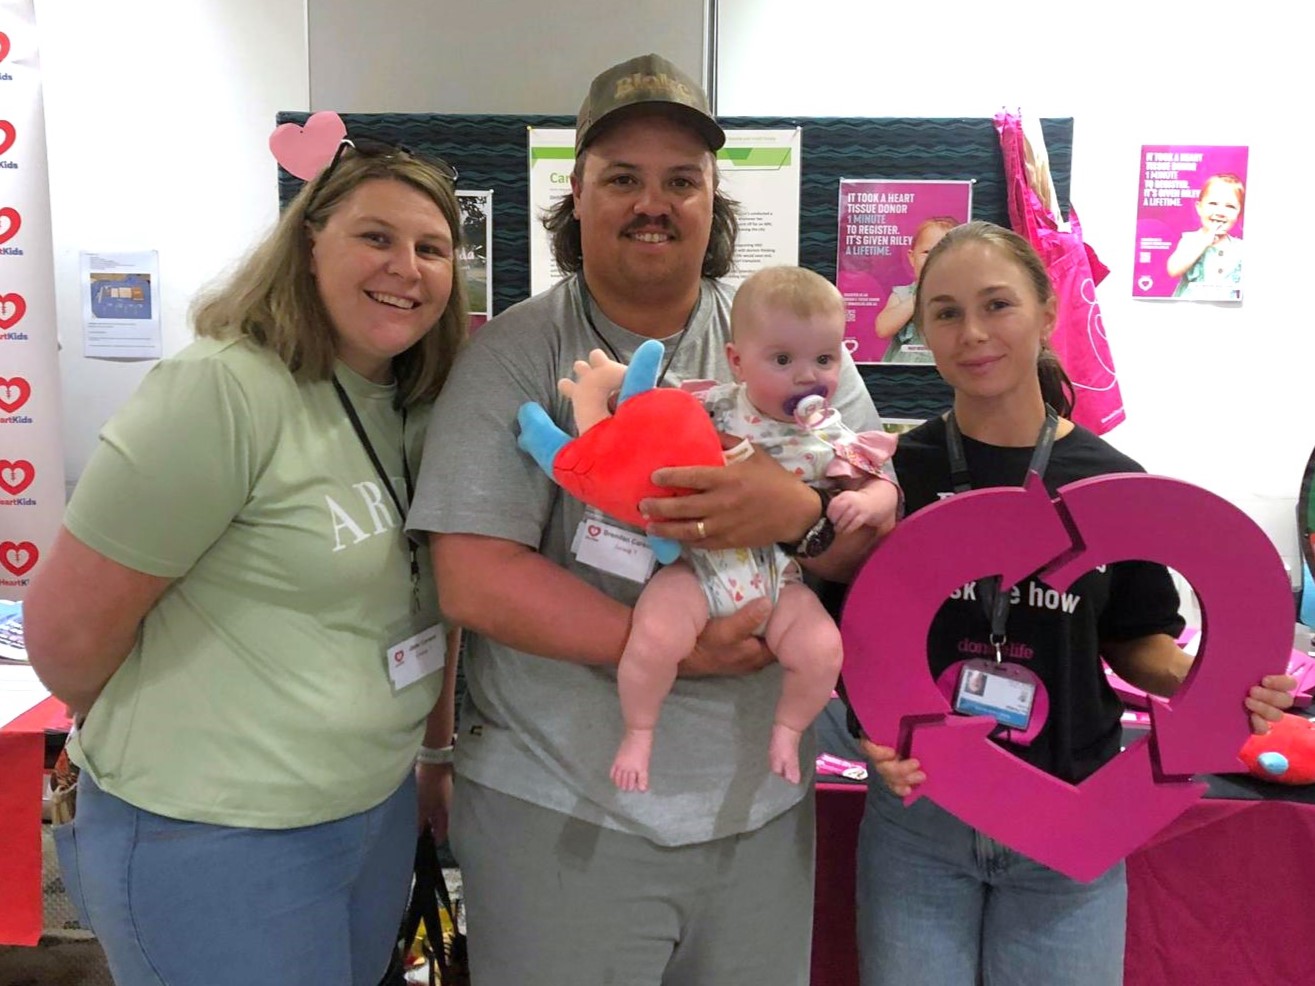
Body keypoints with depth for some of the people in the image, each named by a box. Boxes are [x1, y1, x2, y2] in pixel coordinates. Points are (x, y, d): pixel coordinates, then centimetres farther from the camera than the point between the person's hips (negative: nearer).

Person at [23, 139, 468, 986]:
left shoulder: (424, 406, 2)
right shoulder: (223, 392, -21)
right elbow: (67, 625, -17)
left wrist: (437, 750, 14)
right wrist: (178, 751, -1)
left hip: (380, 812, 7)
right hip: (210, 842, -7)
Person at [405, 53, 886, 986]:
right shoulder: (513, 354, -7)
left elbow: (883, 529, -2)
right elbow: (474, 581, -15)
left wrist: (801, 513, -24)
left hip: (761, 802, 3)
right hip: (555, 807, -3)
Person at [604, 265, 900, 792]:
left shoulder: (832, 438, 3)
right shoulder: (711, 408, -2)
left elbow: (885, 489, 8)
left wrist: (865, 502, -14)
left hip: (780, 576, 2)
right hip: (701, 562, -2)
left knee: (822, 649, -18)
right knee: (654, 636, -24)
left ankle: (786, 730, 15)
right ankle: (638, 733, 6)